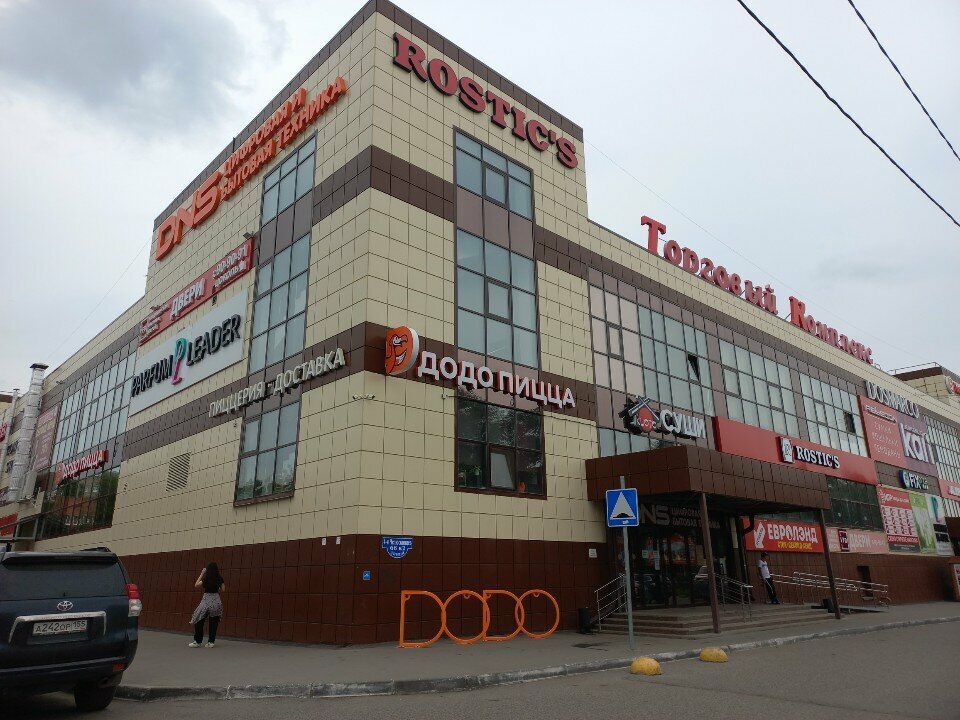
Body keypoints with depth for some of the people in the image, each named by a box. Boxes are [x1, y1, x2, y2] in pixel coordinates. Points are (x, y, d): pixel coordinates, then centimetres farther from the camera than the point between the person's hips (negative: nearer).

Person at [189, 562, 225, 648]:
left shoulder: (206, 579, -8)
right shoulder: (220, 579, 2)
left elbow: (196, 585, 4)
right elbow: (223, 589, 8)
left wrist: (201, 574, 6)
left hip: (207, 600, -4)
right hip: (217, 600, 4)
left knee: (199, 621, 6)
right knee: (214, 623, 9)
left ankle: (197, 641, 5)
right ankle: (211, 642, 8)